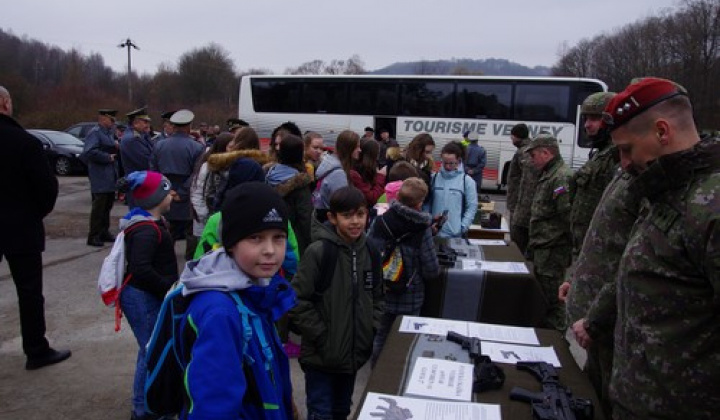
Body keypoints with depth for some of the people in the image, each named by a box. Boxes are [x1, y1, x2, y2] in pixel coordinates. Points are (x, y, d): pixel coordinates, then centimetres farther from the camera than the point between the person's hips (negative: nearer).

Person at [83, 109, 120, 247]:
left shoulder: (109, 132, 16)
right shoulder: (94, 133, -12)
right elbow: (89, 152, -24)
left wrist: (116, 147, 4)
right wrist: (108, 157, -18)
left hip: (110, 176, 9)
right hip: (100, 177, -9)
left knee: (108, 204, 15)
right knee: (99, 206, -5)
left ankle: (104, 232, 26)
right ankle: (93, 236, 2)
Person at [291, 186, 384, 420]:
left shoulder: (370, 252, 2)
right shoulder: (318, 252, -16)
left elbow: (376, 296, 13)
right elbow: (297, 302, -15)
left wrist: (372, 331, 2)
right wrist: (321, 337, -16)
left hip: (354, 352, 6)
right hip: (321, 355, -5)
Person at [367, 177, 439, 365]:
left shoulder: (379, 222, -10)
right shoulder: (422, 230, -17)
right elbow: (431, 270, -13)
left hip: (381, 294, 3)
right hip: (410, 299, -3)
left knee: (380, 337, 20)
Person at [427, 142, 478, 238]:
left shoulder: (467, 181, -1)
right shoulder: (433, 178, 4)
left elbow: (472, 206, -1)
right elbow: (427, 203, 7)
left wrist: (462, 227, -10)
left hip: (456, 234, -2)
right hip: (434, 233, 2)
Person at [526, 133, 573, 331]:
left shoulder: (561, 178, -19)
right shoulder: (548, 175, 15)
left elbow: (568, 216, -24)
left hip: (552, 251, -10)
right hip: (543, 248, 10)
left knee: (551, 297, 0)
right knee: (541, 294, 20)